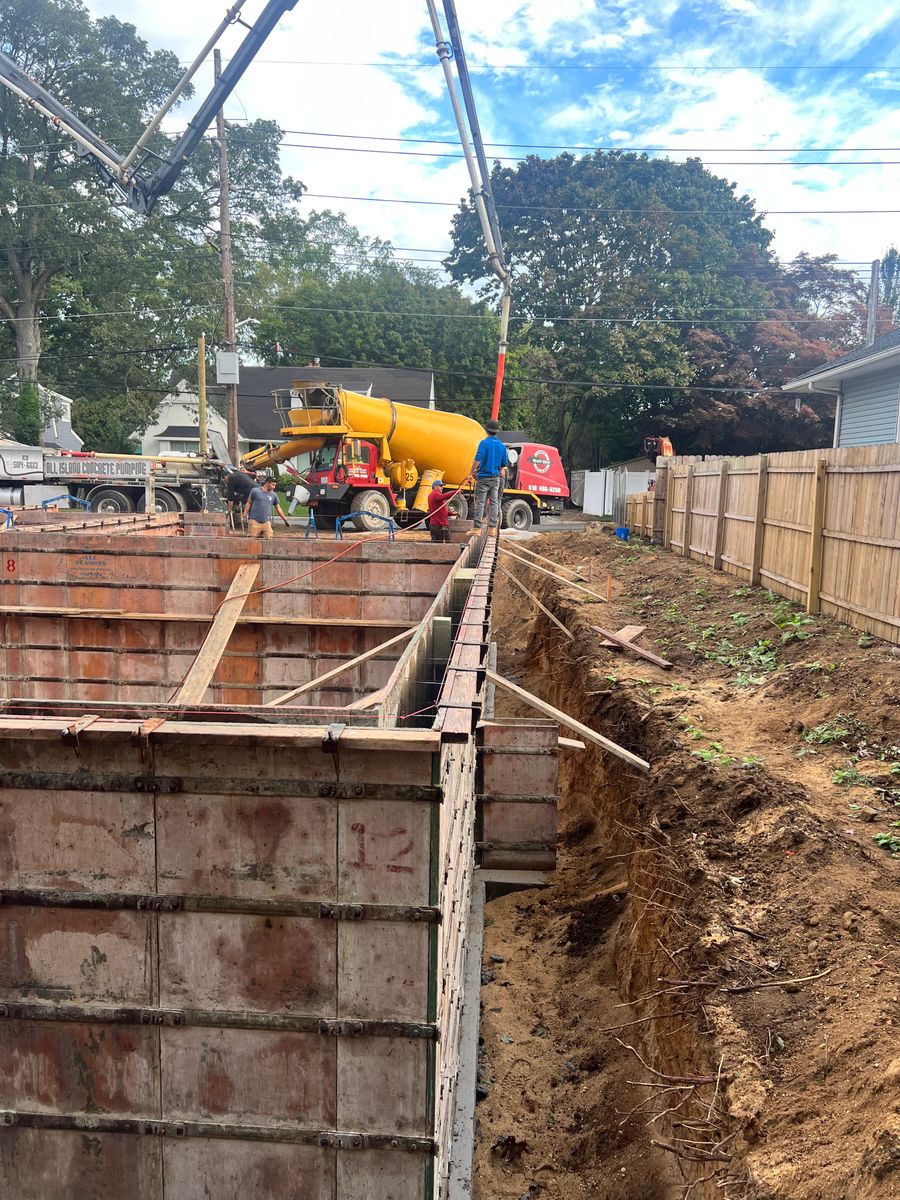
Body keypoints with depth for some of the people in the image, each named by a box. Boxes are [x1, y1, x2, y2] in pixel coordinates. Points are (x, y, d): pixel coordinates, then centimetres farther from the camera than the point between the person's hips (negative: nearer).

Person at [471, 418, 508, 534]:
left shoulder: (484, 443, -10)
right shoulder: (501, 445, 7)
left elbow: (477, 459, -17)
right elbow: (505, 464, 13)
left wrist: (473, 471, -5)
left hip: (483, 477, -5)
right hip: (496, 478, 5)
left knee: (480, 503, -3)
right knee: (494, 502, 7)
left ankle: (477, 527, -6)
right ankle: (492, 527, 6)